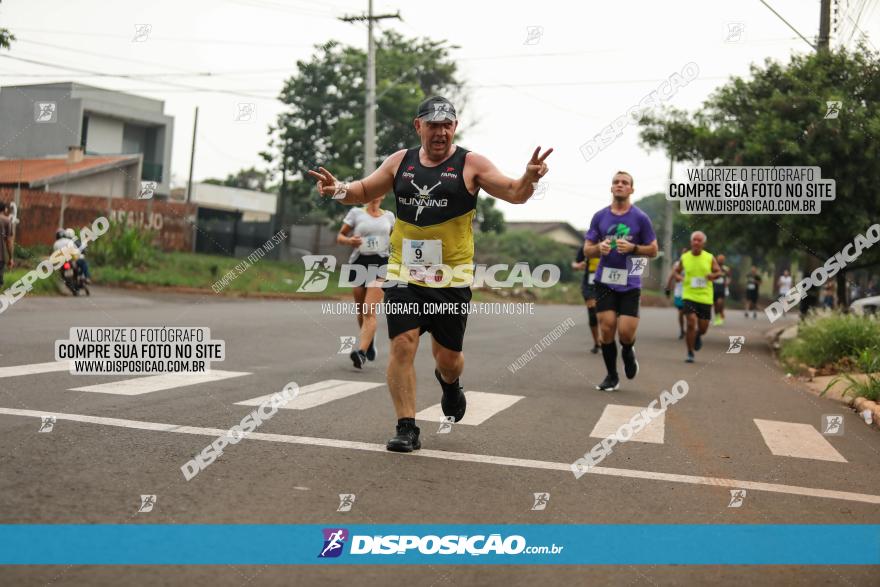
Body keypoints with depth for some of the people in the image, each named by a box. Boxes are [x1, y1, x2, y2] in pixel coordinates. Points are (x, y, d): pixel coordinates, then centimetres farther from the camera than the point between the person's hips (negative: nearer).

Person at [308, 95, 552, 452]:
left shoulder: (470, 164, -2)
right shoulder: (400, 162, 8)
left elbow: (514, 194, -7)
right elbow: (365, 191, 18)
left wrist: (529, 178, -29)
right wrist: (340, 190, -3)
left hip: (452, 278, -2)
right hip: (403, 274, 2)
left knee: (448, 356, 6)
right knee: (402, 346, -10)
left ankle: (449, 382, 44)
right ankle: (407, 428, 0)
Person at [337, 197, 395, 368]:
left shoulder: (389, 216, 12)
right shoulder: (356, 213, 7)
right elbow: (340, 236, 8)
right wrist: (349, 241, -13)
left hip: (380, 264, -1)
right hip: (359, 262, 1)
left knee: (370, 311, -16)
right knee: (360, 310, 10)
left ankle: (361, 352, -25)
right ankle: (370, 342, 35)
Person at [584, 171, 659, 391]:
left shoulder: (640, 218, -1)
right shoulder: (599, 216, 5)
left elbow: (653, 250, 3)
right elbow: (587, 251, 8)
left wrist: (632, 248, -15)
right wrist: (599, 248, -14)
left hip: (630, 283, -2)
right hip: (605, 281, 2)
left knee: (625, 332, -9)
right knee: (606, 329, -3)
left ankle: (628, 352, 28)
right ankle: (612, 376, 15)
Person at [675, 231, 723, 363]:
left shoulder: (710, 258, 1)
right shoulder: (684, 258, 2)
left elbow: (719, 272, 8)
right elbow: (676, 271, 16)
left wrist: (713, 275, -15)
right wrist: (678, 277, -7)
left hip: (705, 297, 1)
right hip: (689, 296, -1)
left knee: (703, 328, 5)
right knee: (691, 323, -16)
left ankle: (698, 336, 44)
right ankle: (690, 353, -1)